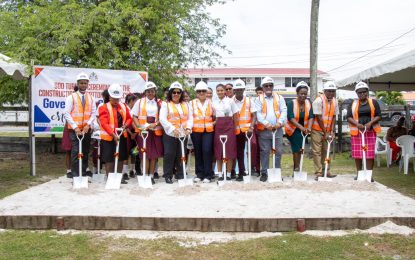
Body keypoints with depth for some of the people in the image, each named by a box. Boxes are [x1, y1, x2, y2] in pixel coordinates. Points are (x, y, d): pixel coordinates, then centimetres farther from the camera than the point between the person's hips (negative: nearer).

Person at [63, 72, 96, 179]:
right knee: (76, 151, -10)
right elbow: (67, 114, -8)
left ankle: (84, 172, 19)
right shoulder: (71, 97, -3)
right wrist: (75, 127, -16)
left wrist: (88, 125, -10)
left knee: (86, 151, 9)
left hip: (87, 129, 4)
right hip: (75, 129, -4)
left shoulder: (90, 98, 9)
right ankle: (75, 174, -6)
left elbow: (94, 113, 5)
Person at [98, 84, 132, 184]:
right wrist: (113, 134, -28)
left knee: (120, 158, 13)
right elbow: (104, 123, -18)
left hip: (122, 136, 6)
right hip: (109, 137, -5)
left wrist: (125, 125, -9)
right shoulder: (104, 108, -10)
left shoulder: (123, 106, 7)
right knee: (109, 159, 1)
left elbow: (129, 118, 13)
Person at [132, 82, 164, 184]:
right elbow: (134, 116, 7)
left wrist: (155, 124, -13)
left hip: (156, 131, 1)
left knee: (154, 155, 2)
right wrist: (139, 126, -9)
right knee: (145, 154, -2)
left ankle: (151, 176, 11)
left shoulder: (159, 103, 9)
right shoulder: (139, 102, 9)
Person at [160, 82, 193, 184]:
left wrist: (188, 127, -9)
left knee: (181, 155, 7)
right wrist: (172, 129, -19)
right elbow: (162, 119, -8)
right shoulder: (166, 104, 3)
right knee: (169, 154, -4)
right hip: (170, 134, -4)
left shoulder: (186, 105, 16)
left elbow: (190, 118, 12)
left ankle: (180, 175, 18)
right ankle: (168, 176, 6)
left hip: (183, 134, 4)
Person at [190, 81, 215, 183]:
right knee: (198, 152, 6)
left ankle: (208, 175, -2)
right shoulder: (192, 103, 7)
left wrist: (213, 123, -4)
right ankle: (199, 174, 16)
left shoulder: (210, 102, 10)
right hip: (196, 131, 1)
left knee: (207, 151, -10)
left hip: (208, 130, -1)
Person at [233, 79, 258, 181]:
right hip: (236, 130, 1)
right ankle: (241, 173, 16)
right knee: (239, 152, 6)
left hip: (247, 128, -1)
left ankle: (252, 166, -9)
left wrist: (251, 127, -15)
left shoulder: (249, 101, 3)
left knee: (253, 143, -24)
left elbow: (254, 115, -1)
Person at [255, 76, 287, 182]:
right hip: (263, 130, -1)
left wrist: (280, 122, -16)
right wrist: (266, 123, -20)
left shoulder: (279, 98, 12)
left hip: (277, 129, 1)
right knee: (264, 152, 3)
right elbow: (258, 113, -4)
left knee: (278, 151, 3)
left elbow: (284, 111, 2)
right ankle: (264, 173, 10)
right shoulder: (259, 99, 8)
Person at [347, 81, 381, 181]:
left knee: (370, 153, -3)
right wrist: (357, 124, -15)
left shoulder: (373, 102, 6)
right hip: (356, 132, 1)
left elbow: (378, 116, 3)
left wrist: (370, 123, -14)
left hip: (370, 131, -1)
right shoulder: (353, 104, 8)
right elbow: (349, 117, 2)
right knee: (357, 154, 3)